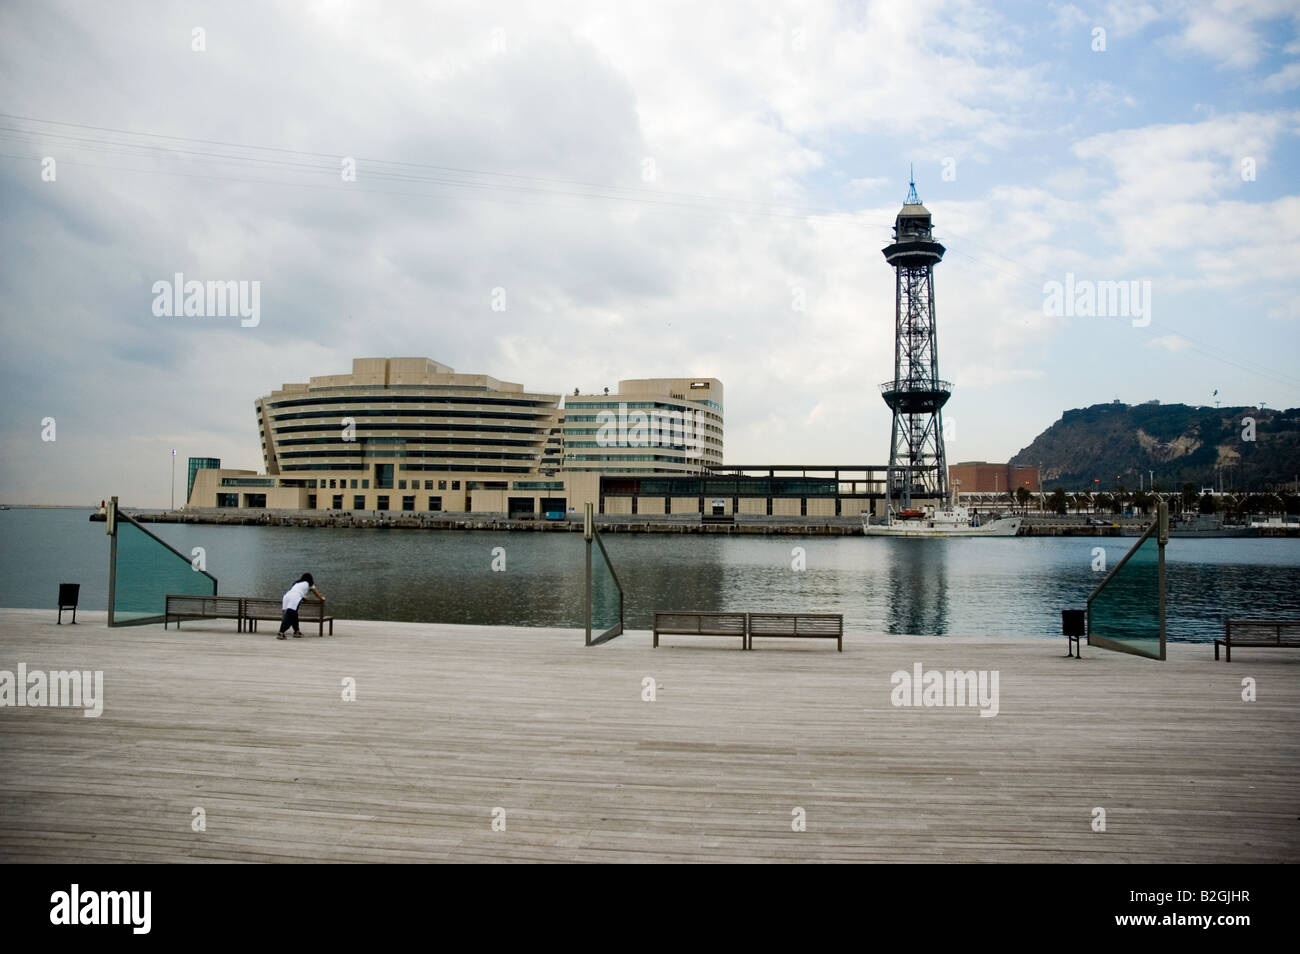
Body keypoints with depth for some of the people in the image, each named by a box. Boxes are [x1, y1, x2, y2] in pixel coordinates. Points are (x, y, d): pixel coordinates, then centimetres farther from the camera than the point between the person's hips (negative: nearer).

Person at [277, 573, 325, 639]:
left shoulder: (297, 583, 37)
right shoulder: (309, 584, 23)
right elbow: (317, 594, 34)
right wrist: (322, 599, 54)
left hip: (286, 596, 6)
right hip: (295, 598, -6)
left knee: (293, 615, 19)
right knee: (289, 616, -14)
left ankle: (297, 632, 26)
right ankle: (281, 633, -27)